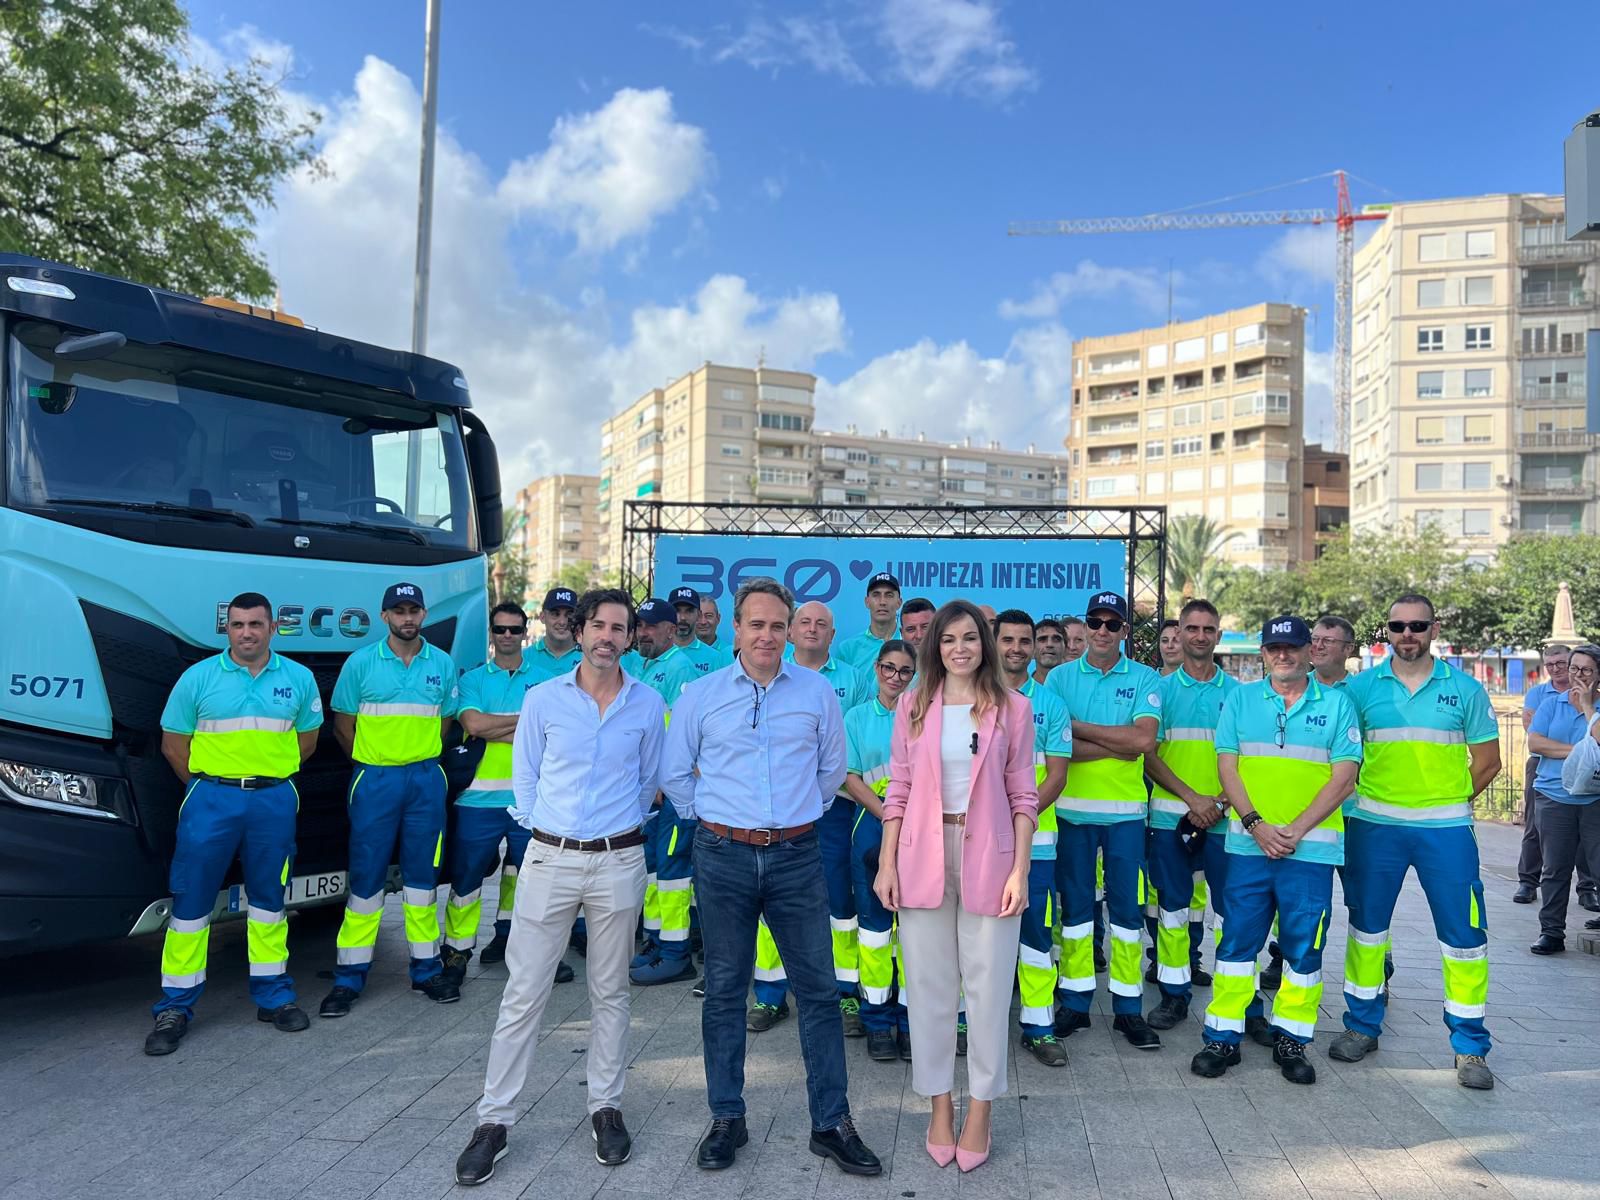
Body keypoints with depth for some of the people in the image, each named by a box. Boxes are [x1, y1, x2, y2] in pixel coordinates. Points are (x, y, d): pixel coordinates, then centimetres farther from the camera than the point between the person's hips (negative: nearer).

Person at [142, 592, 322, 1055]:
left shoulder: (298, 679, 5)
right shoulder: (199, 677, -1)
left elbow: (306, 739, 13)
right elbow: (173, 743, 4)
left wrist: (268, 774, 8)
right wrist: (206, 785, 2)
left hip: (274, 800, 2)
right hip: (212, 799, -1)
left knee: (269, 899, 11)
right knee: (191, 901, 0)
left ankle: (273, 995, 21)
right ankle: (174, 1008, 10)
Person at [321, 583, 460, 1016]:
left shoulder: (442, 664, 5)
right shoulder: (360, 663, -1)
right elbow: (343, 724, 4)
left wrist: (420, 759, 5)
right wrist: (374, 761, 3)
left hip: (426, 779, 2)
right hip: (375, 780, -2)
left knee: (423, 874, 9)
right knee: (366, 875, 0)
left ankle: (426, 968, 18)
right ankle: (349, 976, 9)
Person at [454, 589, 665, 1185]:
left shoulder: (648, 705, 1)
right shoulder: (542, 699, 0)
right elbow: (524, 779, 7)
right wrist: (542, 829, 6)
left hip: (618, 861, 0)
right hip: (550, 857, 0)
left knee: (610, 991, 11)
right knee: (523, 991, 3)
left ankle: (606, 1107, 26)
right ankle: (494, 1119, 15)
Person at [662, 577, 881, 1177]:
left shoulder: (816, 691, 3)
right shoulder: (700, 695, 1)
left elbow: (832, 767, 14)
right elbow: (674, 773, 10)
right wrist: (710, 816, 8)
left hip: (796, 856, 1)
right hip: (724, 857, 0)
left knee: (819, 989, 4)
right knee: (724, 990, 9)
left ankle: (831, 1122, 17)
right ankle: (726, 1119, 24)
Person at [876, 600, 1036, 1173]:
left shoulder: (1013, 707, 1)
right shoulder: (913, 705, 5)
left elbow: (1022, 795, 1)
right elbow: (899, 789, 6)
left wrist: (1019, 870, -6)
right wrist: (886, 862, 1)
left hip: (988, 856, -1)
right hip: (923, 856, 1)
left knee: (988, 985, 4)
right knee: (930, 984, 9)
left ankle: (979, 1109, 22)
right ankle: (940, 1104, 25)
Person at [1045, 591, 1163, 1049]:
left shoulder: (1145, 679, 2)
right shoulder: (1060, 677, 2)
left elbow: (1144, 740, -14)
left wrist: (1079, 728, -11)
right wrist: (1117, 745, -14)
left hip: (1125, 811, 0)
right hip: (1072, 809, 1)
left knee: (1126, 908, 6)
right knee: (1074, 905, 8)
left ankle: (1128, 1008, 17)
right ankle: (1075, 1002, 20)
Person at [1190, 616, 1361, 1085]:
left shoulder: (1337, 704, 4)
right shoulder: (1240, 699, 8)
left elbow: (1343, 778, -2)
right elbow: (1227, 766, 3)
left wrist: (1296, 830, -12)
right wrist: (1256, 824, -10)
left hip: (1310, 847, -1)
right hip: (1248, 843, 1)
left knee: (1303, 945, 5)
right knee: (1237, 940, 3)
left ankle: (1291, 1039, 20)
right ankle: (1222, 1036, 12)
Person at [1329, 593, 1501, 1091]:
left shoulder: (1464, 689, 1)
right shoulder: (1361, 687, 1)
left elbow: (1487, 760, 6)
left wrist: (1447, 801, 1)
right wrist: (1362, 797, -2)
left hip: (1445, 827, 0)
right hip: (1374, 824, 1)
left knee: (1463, 932, 2)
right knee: (1366, 924, 9)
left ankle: (1470, 1045, 16)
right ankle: (1362, 1025, 24)